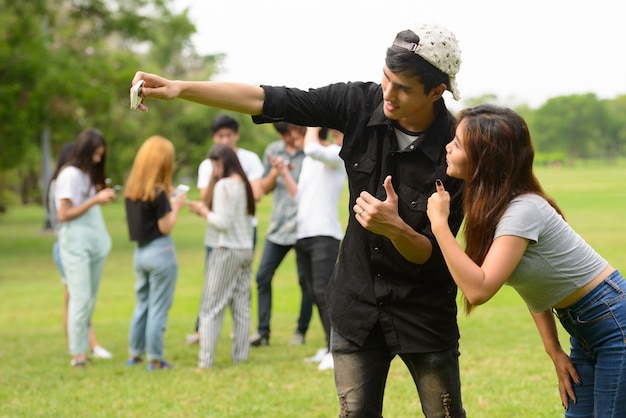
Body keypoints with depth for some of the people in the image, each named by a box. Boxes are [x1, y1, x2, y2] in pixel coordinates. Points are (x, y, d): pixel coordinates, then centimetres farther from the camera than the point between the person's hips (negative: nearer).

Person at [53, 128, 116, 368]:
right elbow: (63, 215, -13)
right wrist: (95, 200, -15)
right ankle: (77, 354, -9)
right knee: (81, 298, -11)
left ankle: (84, 349, 7)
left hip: (95, 243, 8)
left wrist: (101, 196, 2)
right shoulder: (69, 175, -9)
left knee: (90, 300, 5)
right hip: (75, 242, -8)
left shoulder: (87, 175, 17)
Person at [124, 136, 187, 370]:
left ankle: (134, 354, 23)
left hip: (139, 252, 7)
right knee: (158, 308, 1)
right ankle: (154, 359, 5)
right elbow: (166, 227, -15)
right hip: (160, 252, -7)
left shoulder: (131, 189, 3)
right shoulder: (157, 192, -17)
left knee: (142, 304, 18)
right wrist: (176, 206, -1)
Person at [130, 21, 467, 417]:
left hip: (425, 315, -3)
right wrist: (179, 88, -19)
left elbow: (432, 256, -17)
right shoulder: (361, 103, -11)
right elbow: (268, 100, -11)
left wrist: (394, 228, -38)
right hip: (357, 305, 3)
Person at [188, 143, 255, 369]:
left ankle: (206, 360, -6)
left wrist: (203, 211, -4)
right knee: (241, 306, 9)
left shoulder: (224, 185, -14)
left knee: (211, 308, -4)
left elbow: (222, 222, -19)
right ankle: (240, 356, 9)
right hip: (246, 249, 8)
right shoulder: (244, 184, 10)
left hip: (227, 251, -8)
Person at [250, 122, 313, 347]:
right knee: (263, 277, 1)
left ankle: (301, 331, 13)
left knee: (305, 280, 2)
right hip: (278, 226, 5)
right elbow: (266, 188, 15)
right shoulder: (273, 151, 10)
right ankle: (263, 331, 6)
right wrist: (275, 171, -6)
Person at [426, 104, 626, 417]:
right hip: (584, 331, 9)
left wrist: (439, 223, -28)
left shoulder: (523, 210, -25)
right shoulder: (492, 206, 3)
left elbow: (479, 289, -34)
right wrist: (554, 351, 2)